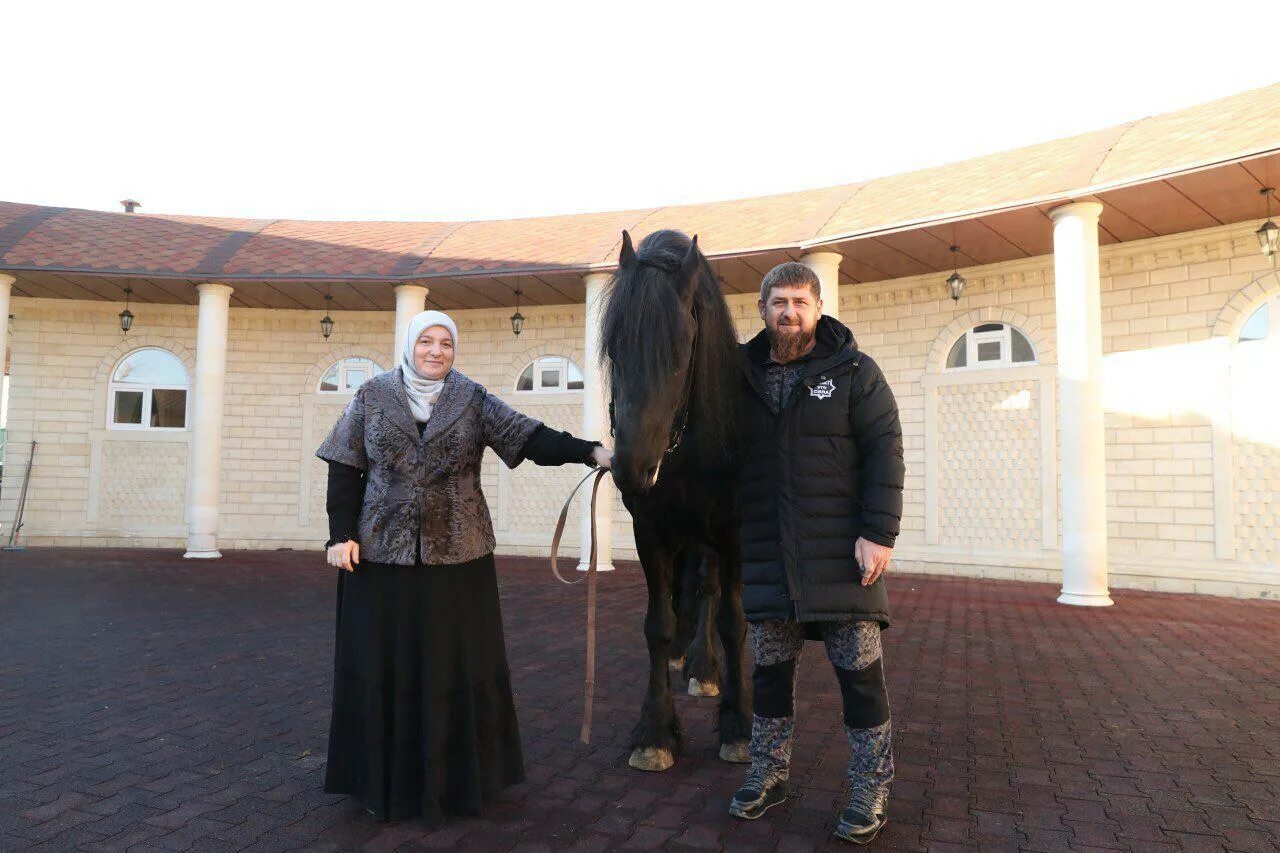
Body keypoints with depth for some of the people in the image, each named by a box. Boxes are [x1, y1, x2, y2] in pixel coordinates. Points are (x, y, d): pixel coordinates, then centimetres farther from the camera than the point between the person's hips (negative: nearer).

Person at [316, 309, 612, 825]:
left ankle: (457, 777, 21)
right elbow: (345, 469, 5)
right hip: (382, 553, 0)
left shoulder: (474, 401, 2)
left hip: (457, 555, 0)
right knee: (383, 667, 6)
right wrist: (341, 534, -4)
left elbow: (530, 438, -8)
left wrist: (590, 452, -22)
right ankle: (385, 780, 22)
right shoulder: (373, 396, 4)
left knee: (456, 665, 5)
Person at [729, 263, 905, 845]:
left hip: (840, 554, -3)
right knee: (770, 669, 13)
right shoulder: (743, 378, 8)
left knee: (859, 671, 4)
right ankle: (768, 776, 29)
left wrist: (879, 533, -16)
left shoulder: (854, 371, -1)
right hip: (767, 557, 3)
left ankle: (870, 791, 20)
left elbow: (884, 452, -7)